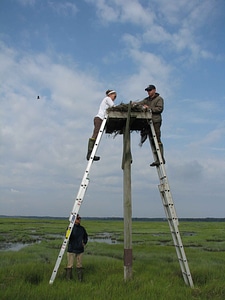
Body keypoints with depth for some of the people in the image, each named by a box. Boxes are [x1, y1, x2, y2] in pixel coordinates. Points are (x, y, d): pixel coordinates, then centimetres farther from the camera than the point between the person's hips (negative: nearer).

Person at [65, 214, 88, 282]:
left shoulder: (82, 228, 7)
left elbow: (85, 236, 23)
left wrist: (84, 242, 9)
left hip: (80, 250, 4)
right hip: (71, 249, -4)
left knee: (79, 265, 10)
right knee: (70, 265, 0)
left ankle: (80, 279, 18)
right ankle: (68, 279, 10)